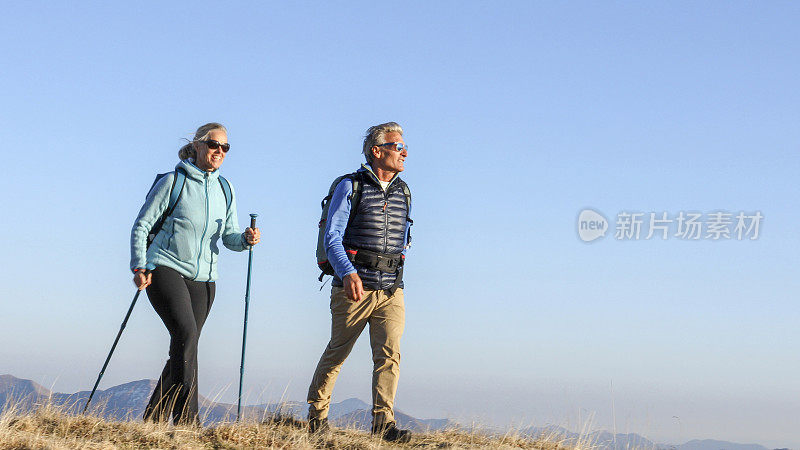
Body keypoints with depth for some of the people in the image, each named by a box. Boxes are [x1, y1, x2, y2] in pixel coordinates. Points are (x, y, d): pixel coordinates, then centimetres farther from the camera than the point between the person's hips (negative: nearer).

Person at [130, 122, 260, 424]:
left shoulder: (225, 189, 14)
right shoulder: (173, 182, -1)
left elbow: (229, 237, 13)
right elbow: (142, 226, -1)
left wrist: (246, 238, -11)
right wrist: (139, 266, -14)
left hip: (203, 279, 6)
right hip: (166, 271, -6)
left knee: (182, 353, 5)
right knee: (186, 333, -25)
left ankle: (152, 422, 17)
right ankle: (187, 420, -28)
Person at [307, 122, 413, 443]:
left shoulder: (403, 193, 12)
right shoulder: (349, 187, -5)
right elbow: (332, 238, -12)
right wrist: (347, 273, -27)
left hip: (391, 292, 4)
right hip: (354, 288, -4)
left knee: (389, 353, -12)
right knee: (337, 352, 9)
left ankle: (383, 422, -14)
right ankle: (317, 413, 27)